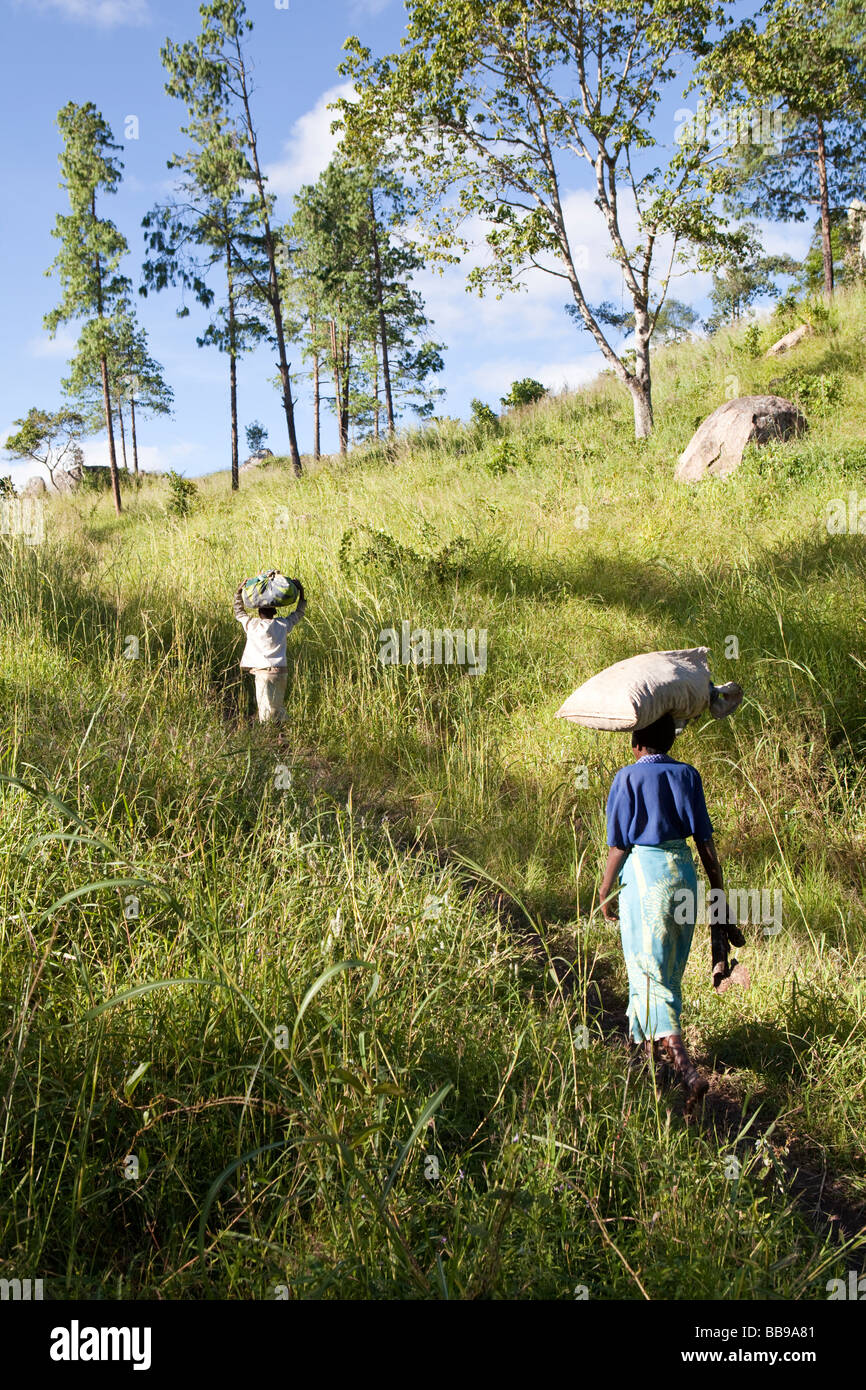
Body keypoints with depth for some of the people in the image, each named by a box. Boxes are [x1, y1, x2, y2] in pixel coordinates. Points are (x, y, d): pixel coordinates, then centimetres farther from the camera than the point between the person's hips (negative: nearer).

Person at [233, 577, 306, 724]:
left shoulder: (252, 624, -1)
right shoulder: (283, 625, 5)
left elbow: (239, 613, 19)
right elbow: (299, 613, 22)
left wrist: (239, 593, 26)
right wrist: (301, 592, 28)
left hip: (263, 671, -3)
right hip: (281, 671, 3)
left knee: (265, 708, -4)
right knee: (279, 708, 12)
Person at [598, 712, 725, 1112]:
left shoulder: (627, 778, -7)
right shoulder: (687, 775, 4)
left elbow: (619, 845, -8)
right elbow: (704, 838, 3)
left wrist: (605, 893, 3)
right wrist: (718, 887, 11)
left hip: (643, 872, -5)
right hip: (682, 869, 5)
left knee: (649, 976, -3)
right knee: (670, 971, 20)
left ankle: (685, 1069, -17)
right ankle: (650, 1048, 36)